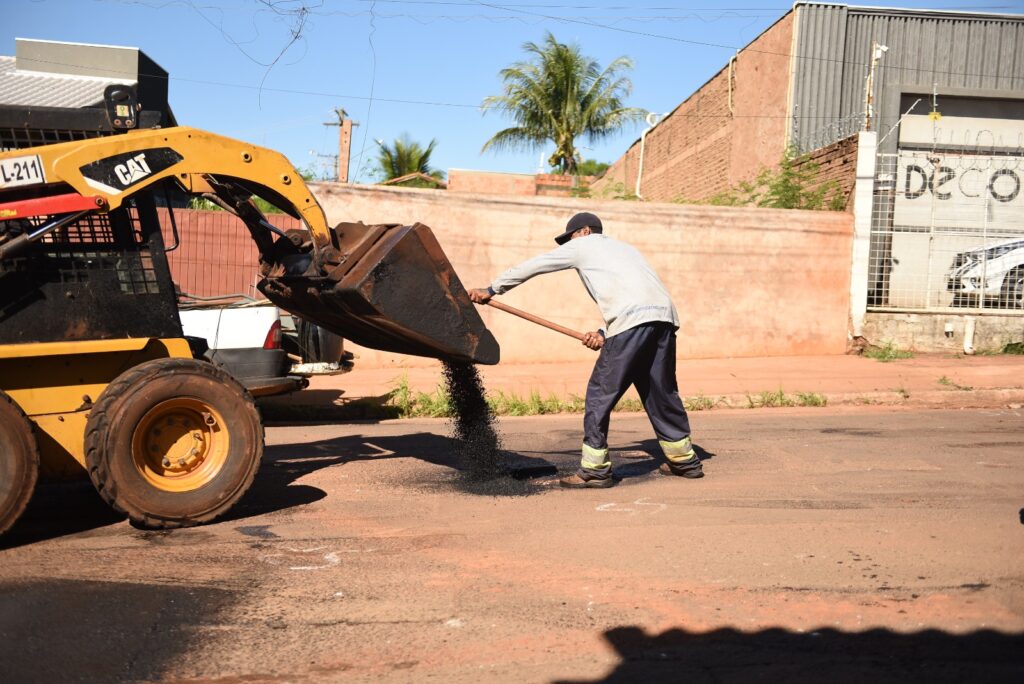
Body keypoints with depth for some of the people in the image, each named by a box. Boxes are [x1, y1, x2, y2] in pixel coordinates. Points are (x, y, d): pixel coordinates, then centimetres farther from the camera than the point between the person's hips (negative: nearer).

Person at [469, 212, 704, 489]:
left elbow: (532, 266, 21)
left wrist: (491, 290, 30)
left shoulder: (582, 246, 17)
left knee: (600, 393, 1)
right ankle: (685, 460, 28)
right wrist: (605, 333, 17)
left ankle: (595, 469, 3)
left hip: (632, 319, -8)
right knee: (661, 392, 19)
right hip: (665, 316, 8)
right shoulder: (623, 247, 36)